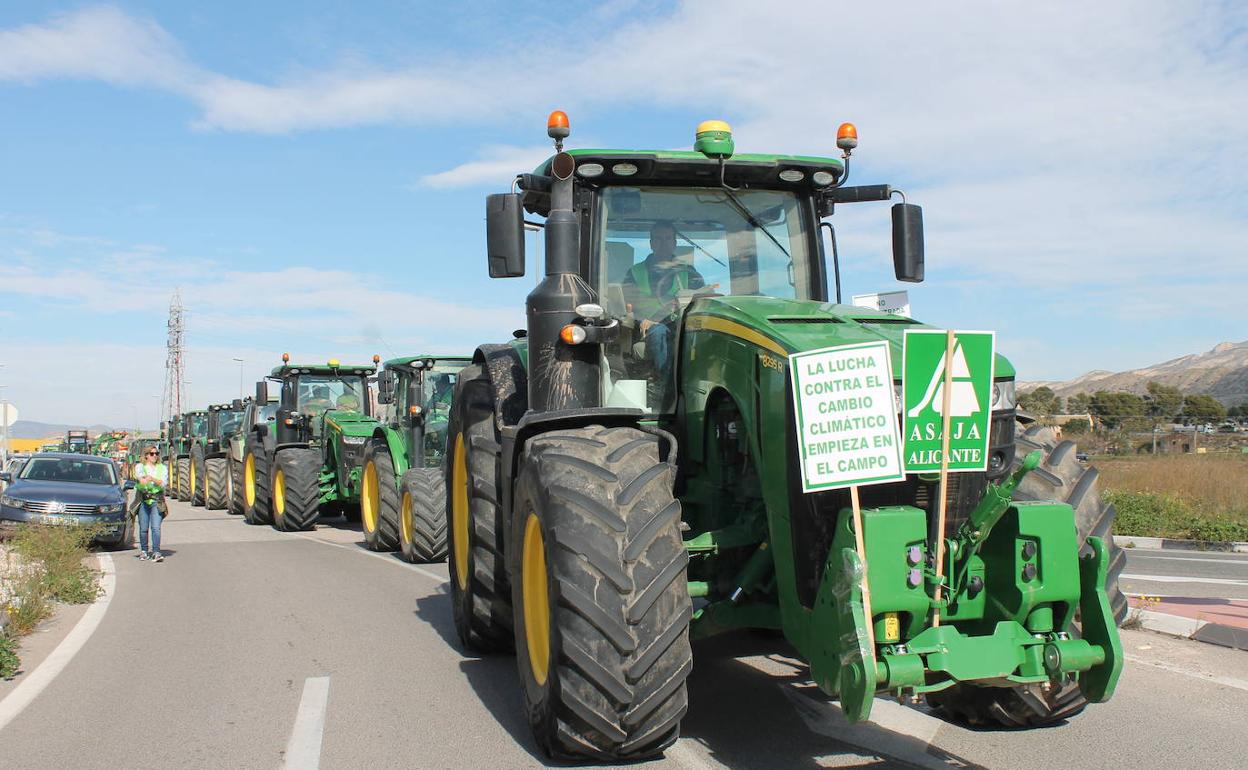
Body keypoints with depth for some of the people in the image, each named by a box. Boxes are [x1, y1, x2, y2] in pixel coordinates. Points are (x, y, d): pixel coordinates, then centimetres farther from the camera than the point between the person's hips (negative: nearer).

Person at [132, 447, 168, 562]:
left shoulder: (162, 468, 12)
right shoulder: (140, 467, 9)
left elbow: (164, 483, -3)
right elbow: (139, 475, -15)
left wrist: (152, 479, -20)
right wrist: (142, 479, -38)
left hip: (157, 500, 0)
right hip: (143, 500, 0)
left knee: (156, 527, -11)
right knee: (143, 528, 3)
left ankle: (156, 552, -15)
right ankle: (143, 551, 20)